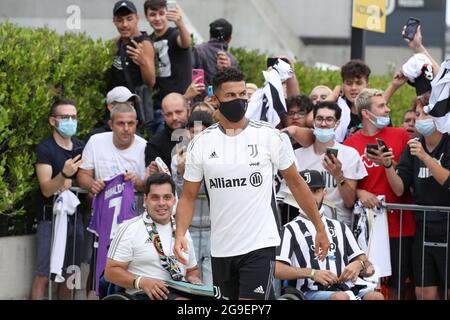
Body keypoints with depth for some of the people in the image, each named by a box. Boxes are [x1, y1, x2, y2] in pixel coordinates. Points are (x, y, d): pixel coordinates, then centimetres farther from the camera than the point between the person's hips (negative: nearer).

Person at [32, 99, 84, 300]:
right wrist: (64, 175, -35)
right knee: (44, 275, -10)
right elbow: (46, 189, -17)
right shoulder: (45, 149, -7)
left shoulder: (80, 147, 10)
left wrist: (71, 183, -3)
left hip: (75, 217, 6)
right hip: (51, 218, -6)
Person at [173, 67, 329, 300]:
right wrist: (180, 235, -11)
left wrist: (320, 228, 6)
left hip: (260, 245, -3)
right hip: (221, 248, 4)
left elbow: (296, 183, 6)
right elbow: (188, 196, 6)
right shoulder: (201, 143, 3)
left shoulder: (268, 136, -3)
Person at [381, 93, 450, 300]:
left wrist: (424, 157, -24)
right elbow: (400, 189, 2)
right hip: (423, 230, 5)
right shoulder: (413, 147, 8)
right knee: (425, 293, 3)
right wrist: (388, 166, -15)